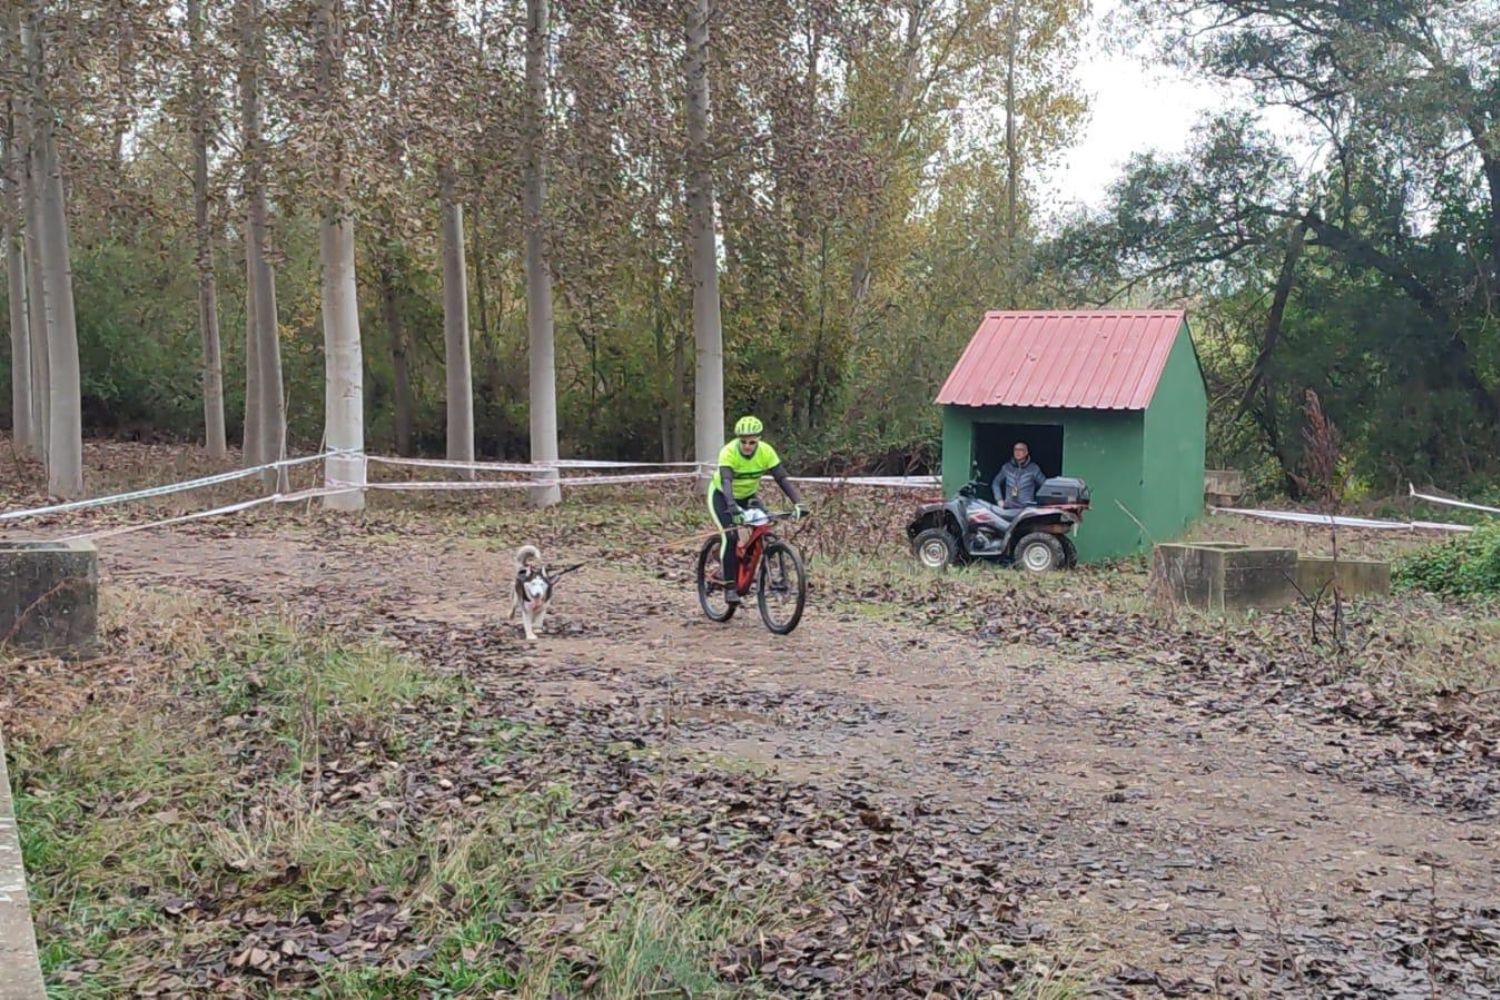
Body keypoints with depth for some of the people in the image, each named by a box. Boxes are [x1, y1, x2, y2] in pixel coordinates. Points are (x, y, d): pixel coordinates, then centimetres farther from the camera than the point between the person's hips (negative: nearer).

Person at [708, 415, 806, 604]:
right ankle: (729, 586, -17)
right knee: (729, 537, -24)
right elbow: (726, 481, -45)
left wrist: (797, 503, -41)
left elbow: (782, 479, -27)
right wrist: (732, 506, -62)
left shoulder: (766, 451, -23)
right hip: (721, 495, -4)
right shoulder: (728, 452, -32)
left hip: (747, 496, 4)